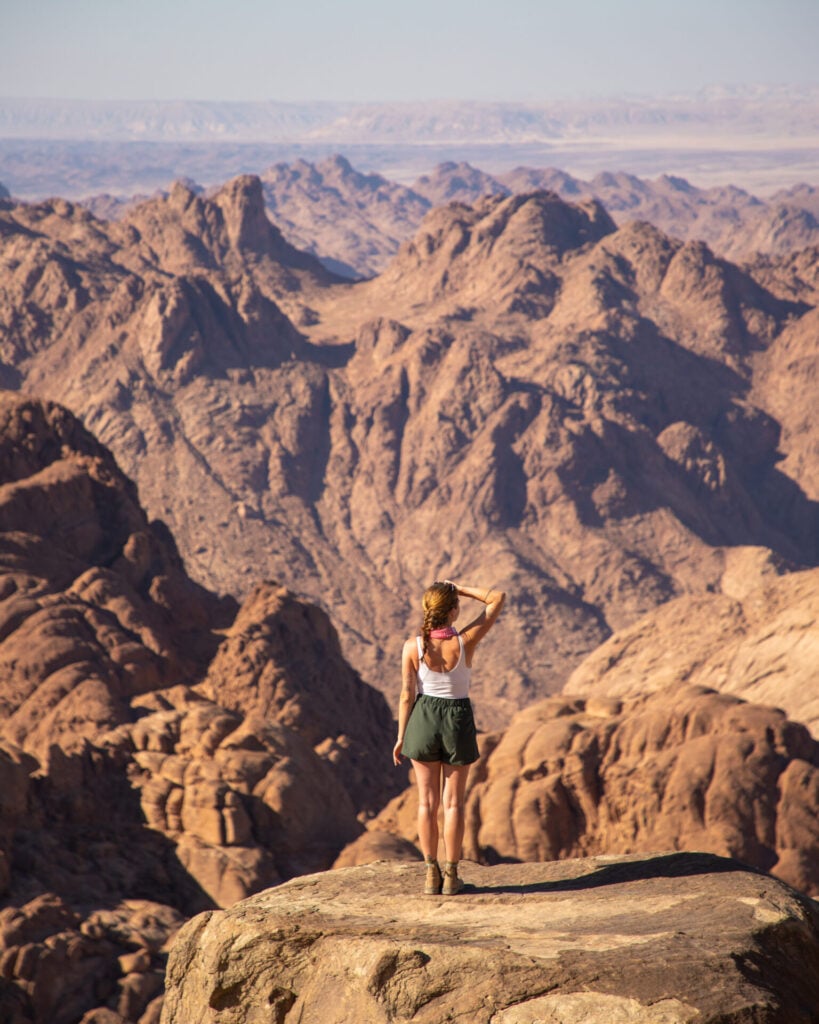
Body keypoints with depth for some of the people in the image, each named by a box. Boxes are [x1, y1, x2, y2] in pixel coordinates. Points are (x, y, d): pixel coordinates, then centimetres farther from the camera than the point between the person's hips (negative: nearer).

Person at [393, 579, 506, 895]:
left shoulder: (413, 646, -14)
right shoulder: (466, 641, -17)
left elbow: (407, 696, -8)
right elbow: (498, 598, -10)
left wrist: (401, 738, 2)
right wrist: (461, 589, -7)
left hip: (424, 719, 1)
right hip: (459, 722, -1)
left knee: (427, 801, 9)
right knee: (453, 803, 8)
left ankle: (432, 874, 11)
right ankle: (451, 875, 10)